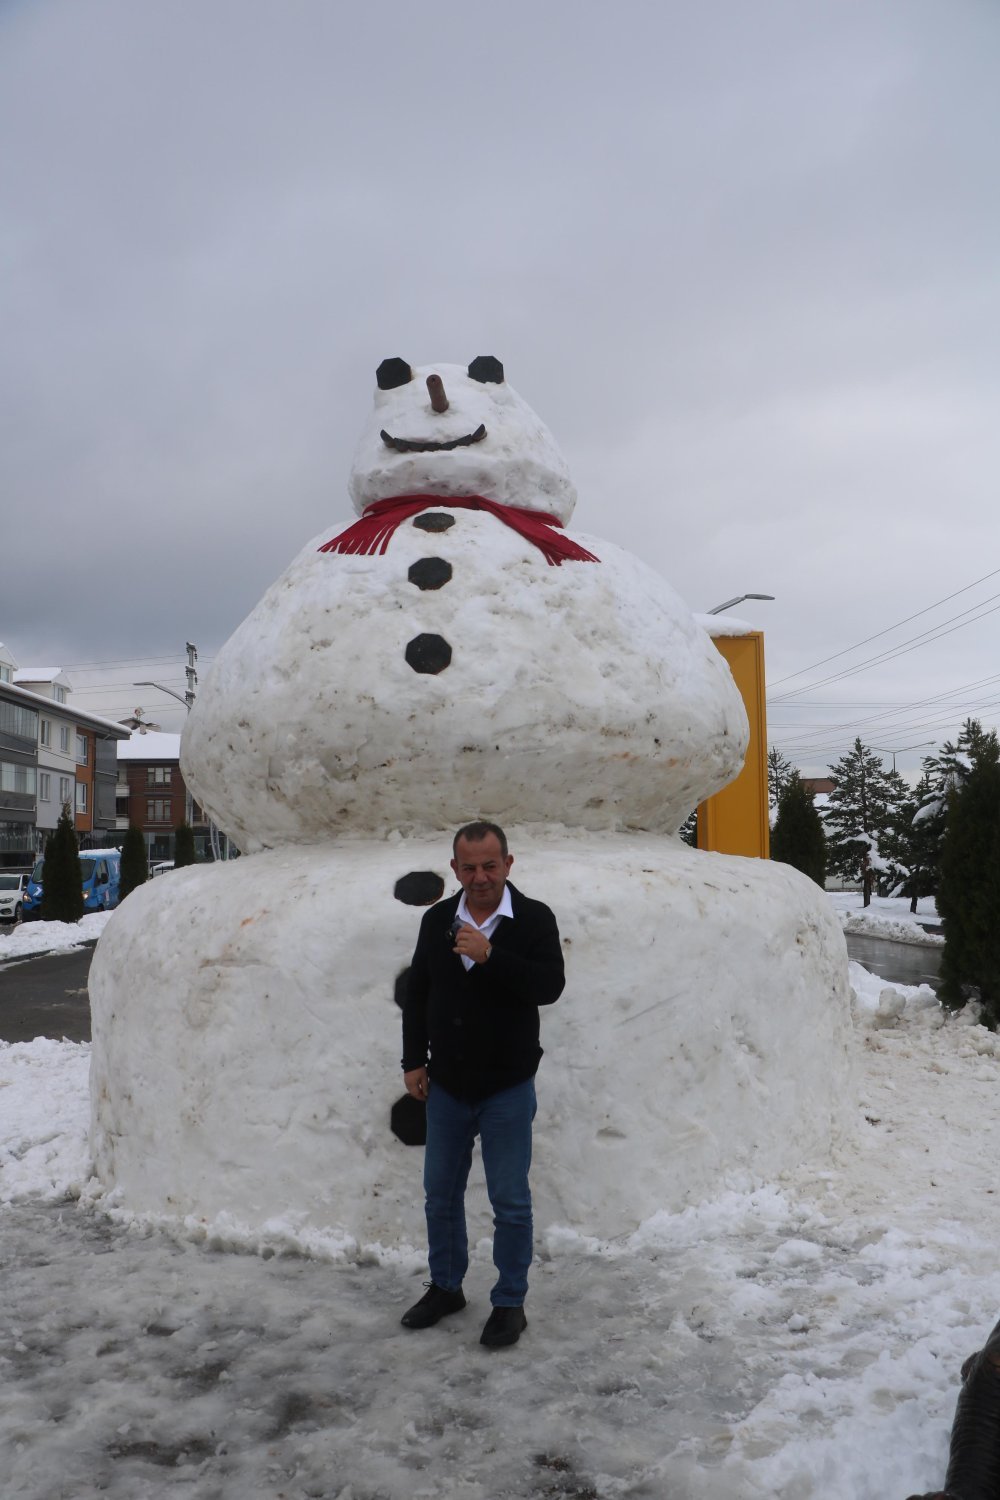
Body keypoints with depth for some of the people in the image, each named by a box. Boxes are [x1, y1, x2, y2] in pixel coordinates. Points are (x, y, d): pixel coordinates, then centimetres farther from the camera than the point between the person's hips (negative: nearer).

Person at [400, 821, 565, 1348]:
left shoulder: (534, 919, -10)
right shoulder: (437, 919, 2)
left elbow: (550, 985, -22)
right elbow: (416, 993, 9)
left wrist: (489, 955, -32)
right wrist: (414, 1060, 5)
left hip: (507, 1087, -4)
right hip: (446, 1085, 4)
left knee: (510, 1201, 5)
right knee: (441, 1192, 16)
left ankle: (510, 1303, 21)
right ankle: (445, 1287, 35)